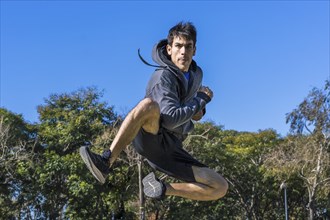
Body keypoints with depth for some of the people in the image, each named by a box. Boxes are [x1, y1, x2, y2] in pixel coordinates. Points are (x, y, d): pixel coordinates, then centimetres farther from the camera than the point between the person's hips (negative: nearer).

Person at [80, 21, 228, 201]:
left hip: (171, 149, 7)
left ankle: (163, 189, 4)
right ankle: (106, 161, -39)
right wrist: (202, 99, -14)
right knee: (149, 104, -40)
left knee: (221, 187, -6)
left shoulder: (196, 74, 12)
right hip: (150, 136, -7)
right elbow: (171, 119, -26)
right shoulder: (164, 76, -13)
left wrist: (198, 110, 8)